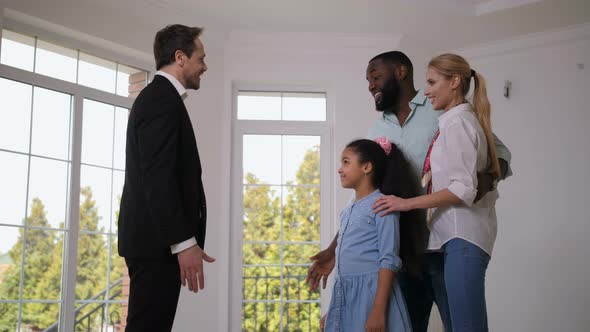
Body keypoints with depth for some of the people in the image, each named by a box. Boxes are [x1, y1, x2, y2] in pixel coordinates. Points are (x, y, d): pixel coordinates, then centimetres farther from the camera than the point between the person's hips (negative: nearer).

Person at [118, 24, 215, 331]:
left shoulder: (156, 98, 21)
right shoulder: (162, 99, -11)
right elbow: (158, 177, -21)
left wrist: (182, 240, 20)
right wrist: (184, 242, -23)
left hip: (153, 239, 10)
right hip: (157, 242, -10)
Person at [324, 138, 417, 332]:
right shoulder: (347, 212, 16)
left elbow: (388, 261, -13)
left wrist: (378, 310, -21)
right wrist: (330, 313, 19)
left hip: (371, 292, -7)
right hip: (344, 295, 7)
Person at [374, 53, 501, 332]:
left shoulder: (458, 122, -8)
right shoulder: (464, 120, 19)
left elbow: (463, 189, -16)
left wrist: (407, 203, -13)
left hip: (462, 235, -9)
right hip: (456, 234, 9)